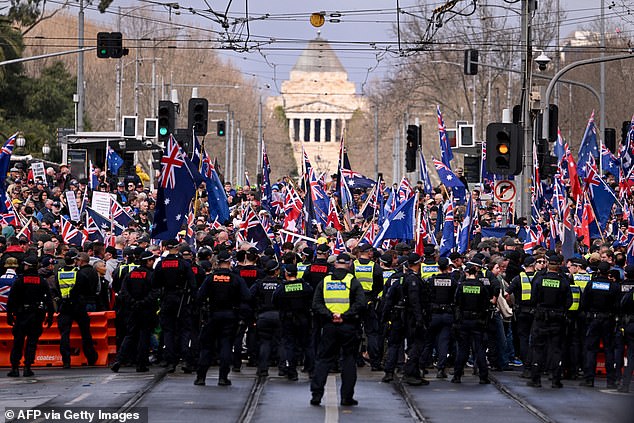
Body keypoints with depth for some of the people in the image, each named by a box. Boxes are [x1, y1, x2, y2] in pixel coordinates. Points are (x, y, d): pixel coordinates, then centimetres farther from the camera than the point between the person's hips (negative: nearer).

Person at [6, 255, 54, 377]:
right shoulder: (42, 282, 2)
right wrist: (50, 316, 7)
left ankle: (15, 368, 1)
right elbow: (49, 300, 2)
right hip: (37, 316, 1)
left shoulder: (19, 281, -3)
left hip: (22, 316, -1)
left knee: (18, 342, 5)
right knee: (32, 342, 5)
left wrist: (9, 315, 2)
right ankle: (27, 368, 0)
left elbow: (11, 299, -4)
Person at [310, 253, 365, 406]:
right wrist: (344, 316, -14)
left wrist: (330, 316, -8)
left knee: (324, 359, 8)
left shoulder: (324, 282, 5)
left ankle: (316, 394, 1)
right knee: (348, 360, 6)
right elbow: (360, 304, -14)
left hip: (329, 325, 2)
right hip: (348, 327, -2)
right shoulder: (353, 282, -2)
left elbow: (316, 305, -3)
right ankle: (347, 397, 5)